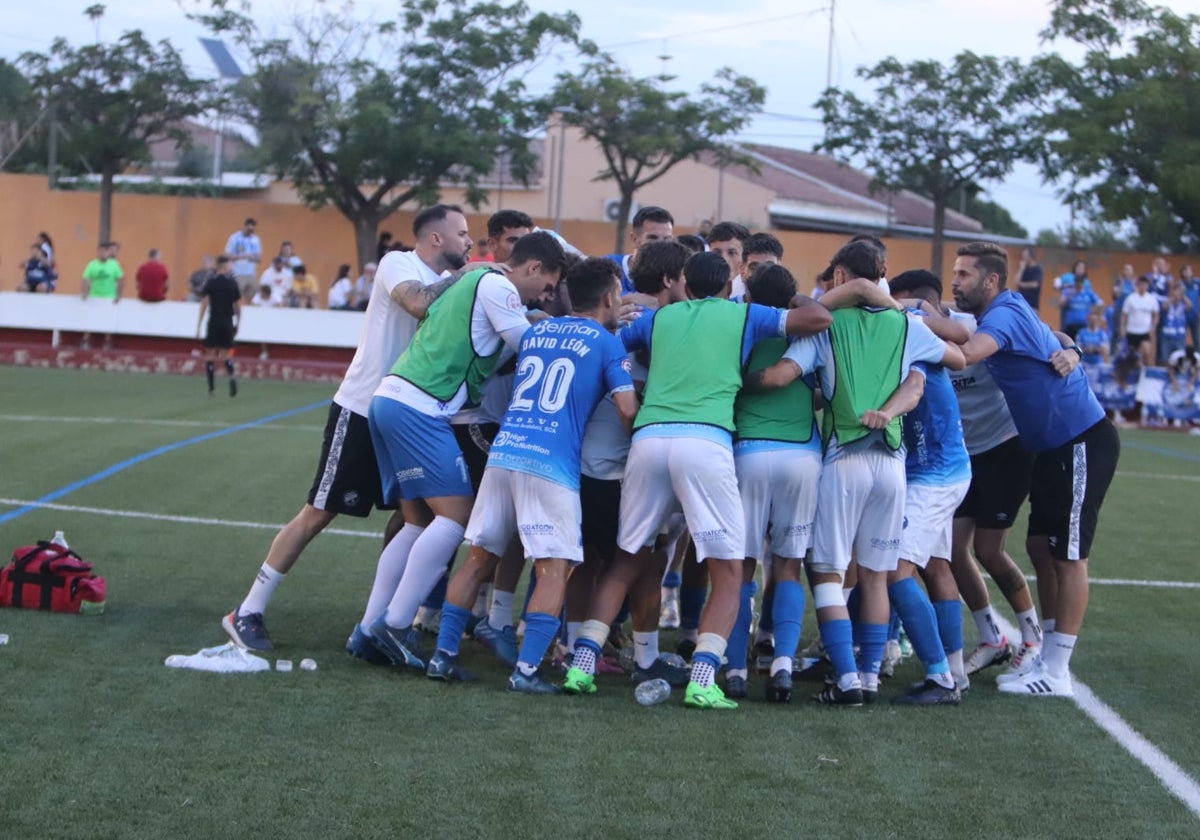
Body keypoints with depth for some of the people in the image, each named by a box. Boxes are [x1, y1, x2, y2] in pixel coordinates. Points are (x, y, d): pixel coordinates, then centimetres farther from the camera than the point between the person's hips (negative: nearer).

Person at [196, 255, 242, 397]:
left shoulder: (210, 282, -3)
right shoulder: (232, 283, 1)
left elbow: (204, 304, -7)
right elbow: (238, 306, 3)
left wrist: (198, 326, -4)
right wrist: (237, 323, 16)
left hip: (214, 321, -2)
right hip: (228, 322, 2)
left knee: (210, 355, 6)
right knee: (225, 355, 13)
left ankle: (211, 388, 2)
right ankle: (231, 376, -15)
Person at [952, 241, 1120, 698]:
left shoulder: (1004, 314, -20)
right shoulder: (1003, 313, 11)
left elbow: (966, 354, -37)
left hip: (1082, 444, -10)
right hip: (1054, 446, 10)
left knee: (1068, 556, -5)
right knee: (1041, 547, 12)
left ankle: (1056, 673, 0)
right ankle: (1047, 657, 20)